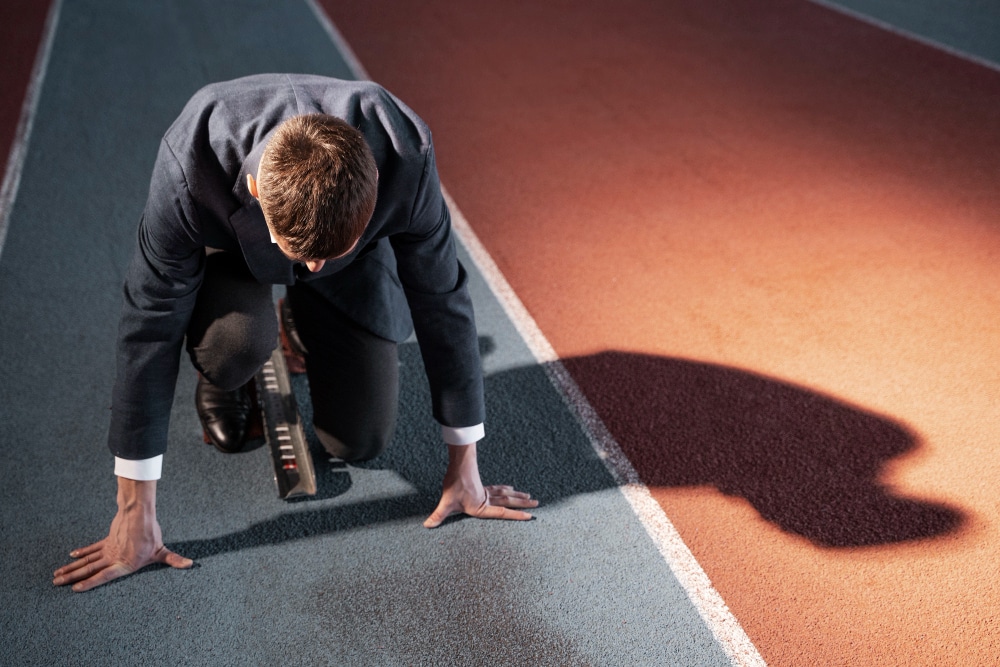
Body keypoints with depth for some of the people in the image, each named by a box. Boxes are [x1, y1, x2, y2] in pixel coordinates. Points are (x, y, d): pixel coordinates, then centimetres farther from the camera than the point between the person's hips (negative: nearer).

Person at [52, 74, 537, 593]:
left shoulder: (405, 158, -38)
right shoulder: (188, 165, -42)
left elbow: (442, 300, -25)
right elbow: (149, 327, -33)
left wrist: (464, 470, -16)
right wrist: (134, 515, -29)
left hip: (354, 252, 2)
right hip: (229, 246, -1)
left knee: (360, 441, -6)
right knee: (237, 337, -36)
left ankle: (311, 333, 26)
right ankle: (219, 386, 4)